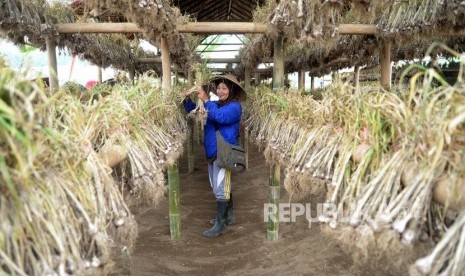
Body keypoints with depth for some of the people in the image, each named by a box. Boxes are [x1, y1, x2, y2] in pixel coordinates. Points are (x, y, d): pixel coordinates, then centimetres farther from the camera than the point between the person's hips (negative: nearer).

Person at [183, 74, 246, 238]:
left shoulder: (234, 106, -11)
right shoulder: (214, 104, 11)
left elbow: (220, 116, -31)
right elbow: (194, 111, 11)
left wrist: (205, 100, -31)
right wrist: (187, 99, -7)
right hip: (212, 153, 8)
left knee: (220, 189, -3)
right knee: (222, 187, 19)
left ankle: (220, 225, 8)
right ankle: (229, 216, 34)